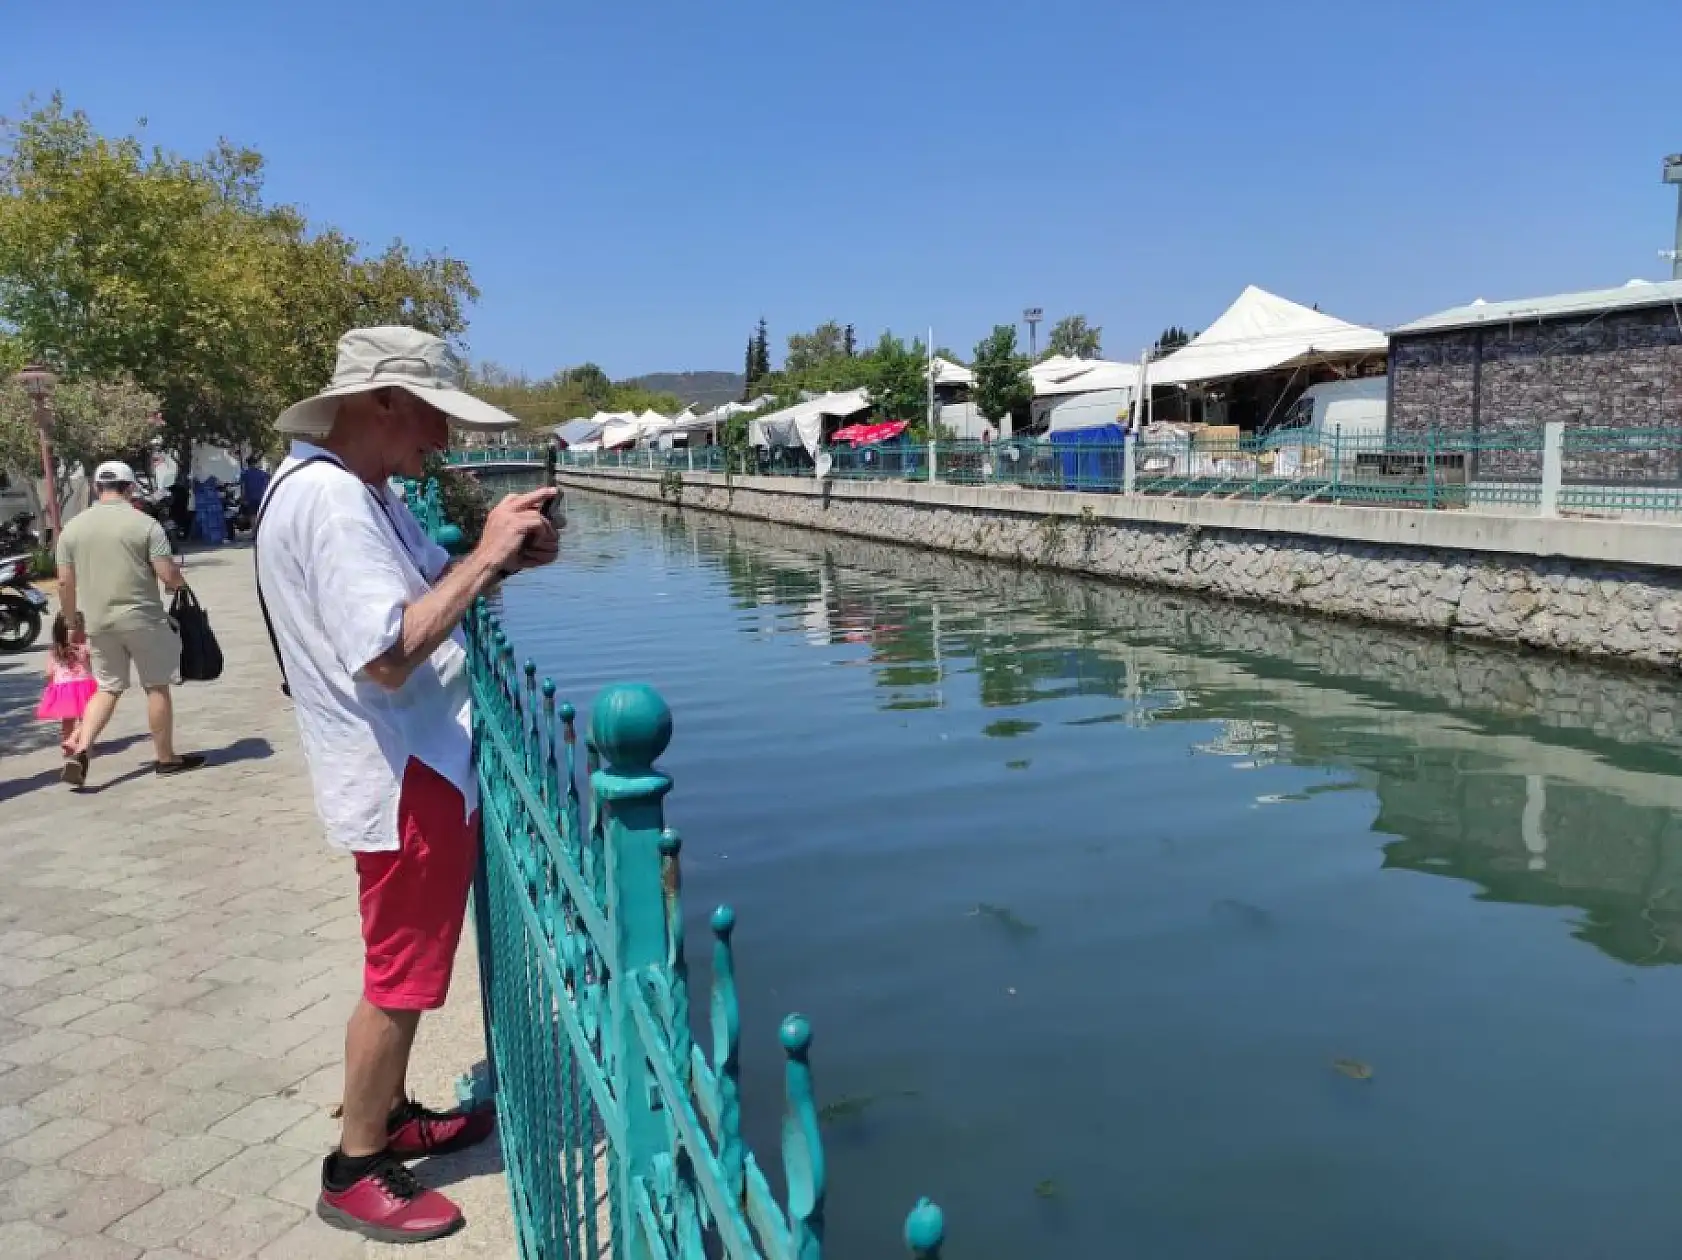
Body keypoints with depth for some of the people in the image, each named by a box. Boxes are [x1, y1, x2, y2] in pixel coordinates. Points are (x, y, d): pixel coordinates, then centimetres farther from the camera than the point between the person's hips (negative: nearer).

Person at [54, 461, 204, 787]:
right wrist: (181, 583, 10)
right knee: (157, 688, 6)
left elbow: (65, 583, 6)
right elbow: (169, 575, -12)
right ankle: (167, 758, 14)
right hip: (142, 619, -4)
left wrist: (72, 623, 16)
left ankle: (81, 750, 1)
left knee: (108, 687, 16)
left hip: (98, 622, 4)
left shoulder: (72, 528, 5)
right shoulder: (145, 524, -8)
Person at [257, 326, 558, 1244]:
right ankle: (355, 1171, 20)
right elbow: (388, 653, -30)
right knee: (399, 978, 3)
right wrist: (482, 557, -25)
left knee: (407, 968, 22)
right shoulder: (327, 497, -22)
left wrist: (503, 561, 0)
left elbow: (423, 594, 17)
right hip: (404, 778, -10)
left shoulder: (363, 490, 10)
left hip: (428, 765, 10)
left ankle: (393, 1116, 39)